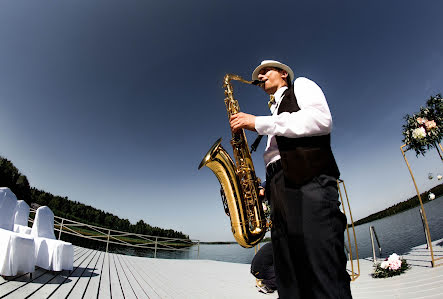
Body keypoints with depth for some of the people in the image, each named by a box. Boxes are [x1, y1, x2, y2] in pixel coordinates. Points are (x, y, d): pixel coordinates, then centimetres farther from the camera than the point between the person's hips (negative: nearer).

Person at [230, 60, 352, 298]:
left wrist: (258, 123, -5)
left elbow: (322, 120, -5)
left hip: (308, 182, -7)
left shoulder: (301, 85, 19)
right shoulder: (274, 113, 35)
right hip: (279, 190, 7)